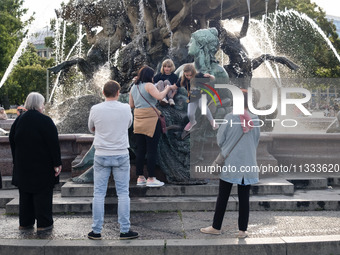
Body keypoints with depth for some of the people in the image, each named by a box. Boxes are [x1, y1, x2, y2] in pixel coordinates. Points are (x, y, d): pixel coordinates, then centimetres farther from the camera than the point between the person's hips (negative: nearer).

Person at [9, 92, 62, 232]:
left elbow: (12, 142, 11)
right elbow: (53, 144, -15)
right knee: (42, 194, 3)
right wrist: (57, 163, -9)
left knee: (25, 194, 14)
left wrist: (16, 161, 19)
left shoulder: (18, 120, 5)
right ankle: (43, 223, 7)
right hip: (42, 166, -5)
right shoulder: (45, 121, -14)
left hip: (23, 165, 6)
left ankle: (25, 222, 21)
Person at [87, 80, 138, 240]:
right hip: (121, 155, 0)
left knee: (99, 194, 6)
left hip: (101, 156, 0)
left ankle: (96, 231, 11)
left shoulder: (95, 109, -4)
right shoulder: (126, 109, -4)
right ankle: (125, 230, 9)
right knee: (123, 193, 6)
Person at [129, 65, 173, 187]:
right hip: (150, 120, -8)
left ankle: (140, 178, 15)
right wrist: (167, 89, -5)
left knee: (140, 150, 11)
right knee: (152, 150, -2)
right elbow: (159, 96, -21)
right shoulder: (148, 86, -8)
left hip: (138, 121, 8)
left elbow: (131, 105, 20)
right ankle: (151, 178, 1)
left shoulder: (133, 87, 15)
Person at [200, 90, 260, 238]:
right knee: (244, 197, 8)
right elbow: (256, 141, 10)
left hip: (230, 162, -2)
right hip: (248, 164, 3)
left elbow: (220, 139, -3)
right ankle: (242, 230, 14)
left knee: (223, 196, 8)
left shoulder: (230, 118, -11)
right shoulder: (255, 120, -1)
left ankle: (216, 227, 18)